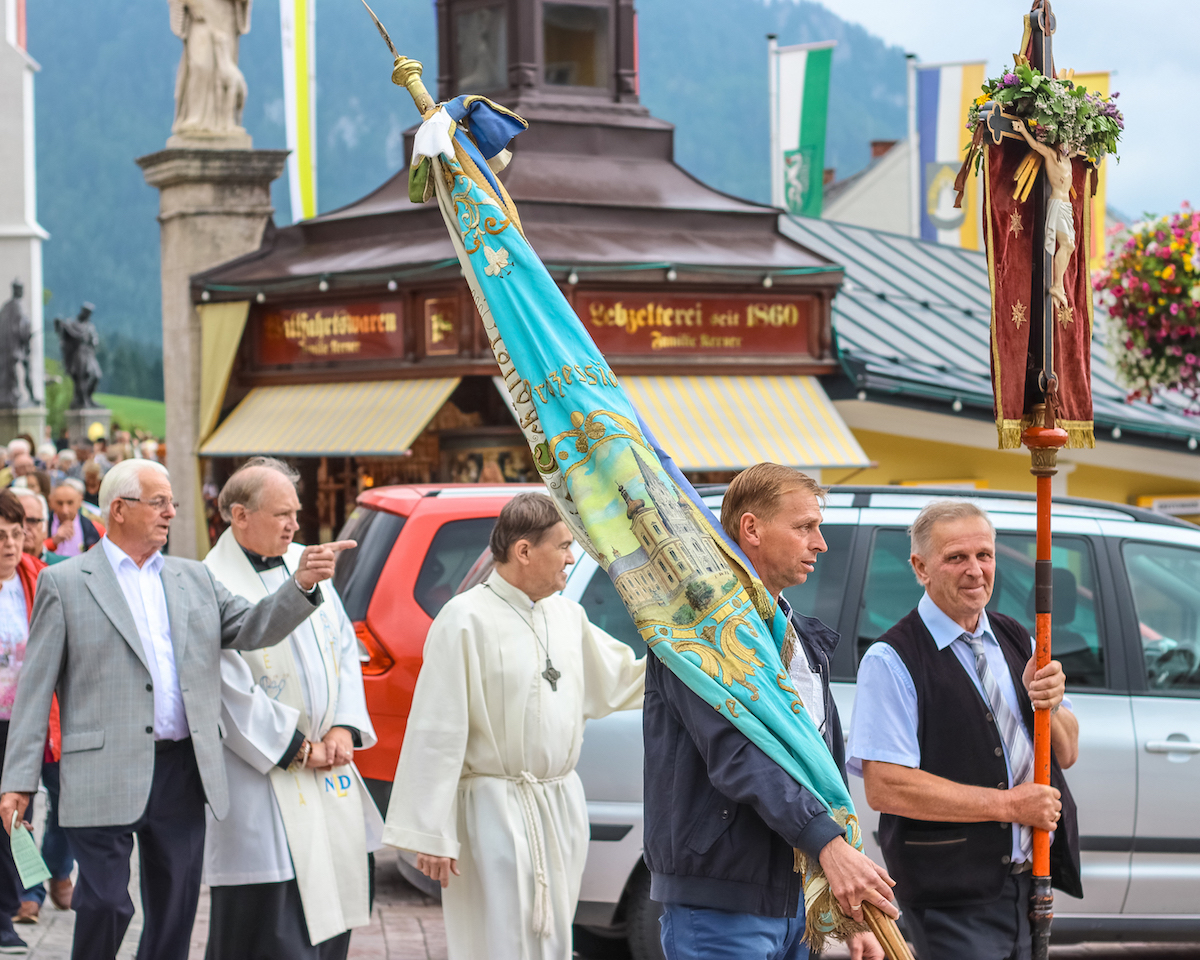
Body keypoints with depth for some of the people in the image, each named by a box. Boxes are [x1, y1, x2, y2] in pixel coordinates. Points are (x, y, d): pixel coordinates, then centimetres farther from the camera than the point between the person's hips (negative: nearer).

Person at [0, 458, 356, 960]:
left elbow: (251, 628, 7)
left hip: (182, 773, 5)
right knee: (105, 905, -7)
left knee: (175, 913, 9)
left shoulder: (194, 579, 16)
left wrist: (302, 584, -11)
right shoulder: (64, 583, 2)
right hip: (105, 779, -5)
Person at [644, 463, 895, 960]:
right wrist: (827, 843, -32)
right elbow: (736, 754, -23)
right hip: (718, 905, -8)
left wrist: (854, 914, 13)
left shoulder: (804, 641, 18)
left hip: (797, 908, 8)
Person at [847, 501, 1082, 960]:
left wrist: (1048, 704, -8)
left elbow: (1066, 753, 15)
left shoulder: (1017, 641, 12)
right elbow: (884, 788, -20)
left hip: (1031, 883, 7)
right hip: (953, 900, -7)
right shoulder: (891, 661, -12)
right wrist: (1008, 805, -16)